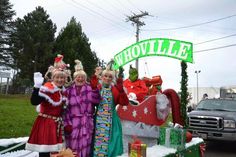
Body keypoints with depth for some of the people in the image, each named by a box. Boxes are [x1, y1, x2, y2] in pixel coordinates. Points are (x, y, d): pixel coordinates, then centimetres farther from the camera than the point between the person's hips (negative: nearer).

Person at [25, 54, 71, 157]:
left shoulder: (63, 90, 6)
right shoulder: (47, 88, -18)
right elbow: (34, 102, -30)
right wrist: (37, 86, -38)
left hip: (57, 123, 8)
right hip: (46, 122, -8)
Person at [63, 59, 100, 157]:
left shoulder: (89, 88, 5)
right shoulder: (69, 91, 5)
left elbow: (96, 100, -12)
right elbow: (66, 108, 2)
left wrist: (94, 88, -25)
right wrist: (67, 123, -3)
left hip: (87, 123, 0)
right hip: (73, 123, 0)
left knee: (84, 147, 7)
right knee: (73, 147, 5)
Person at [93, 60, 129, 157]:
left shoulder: (115, 89, 4)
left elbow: (125, 103, -7)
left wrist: (120, 90, -20)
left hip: (111, 121, 0)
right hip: (99, 119, 0)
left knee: (108, 141, 4)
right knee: (98, 141, 2)